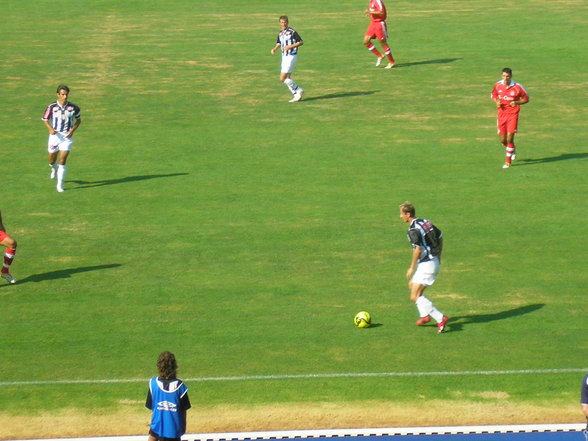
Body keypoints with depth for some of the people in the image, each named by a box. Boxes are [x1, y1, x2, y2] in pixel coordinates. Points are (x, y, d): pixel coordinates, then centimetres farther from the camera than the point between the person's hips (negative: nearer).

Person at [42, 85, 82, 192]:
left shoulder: (73, 107, -5)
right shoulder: (51, 107, -7)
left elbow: (78, 120, 9)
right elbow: (45, 119, 4)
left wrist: (73, 130, -7)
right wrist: (50, 128, -15)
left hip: (67, 136, -1)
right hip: (55, 135, 1)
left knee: (63, 160, -11)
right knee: (52, 161, 12)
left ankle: (60, 185, -5)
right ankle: (54, 170, 50)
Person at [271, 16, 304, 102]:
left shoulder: (292, 32, -13)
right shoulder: (280, 33, 10)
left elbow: (301, 42, -10)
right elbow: (279, 44, 22)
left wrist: (290, 46, -19)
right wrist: (274, 49, 1)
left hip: (291, 56, -8)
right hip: (284, 56, 8)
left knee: (283, 79, -11)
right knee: (287, 79, 10)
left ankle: (298, 90, 2)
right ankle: (296, 95, 19)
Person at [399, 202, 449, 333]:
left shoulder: (413, 230, -18)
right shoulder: (426, 222, 9)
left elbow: (418, 249, -26)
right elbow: (440, 236, 18)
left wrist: (412, 268, -16)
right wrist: (438, 257, 27)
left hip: (427, 265, -10)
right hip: (434, 261, 10)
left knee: (415, 296, -8)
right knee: (412, 285, 26)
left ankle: (440, 318, -14)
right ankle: (424, 315, 25)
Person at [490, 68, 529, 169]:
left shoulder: (517, 87, -12)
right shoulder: (498, 85, -2)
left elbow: (526, 99, -1)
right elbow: (493, 95, 17)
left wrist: (517, 103, -19)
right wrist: (497, 102, -5)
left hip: (513, 114, -3)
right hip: (501, 114, 4)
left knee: (509, 138, -10)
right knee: (502, 140, 5)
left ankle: (508, 161, 5)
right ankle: (513, 150, 40)